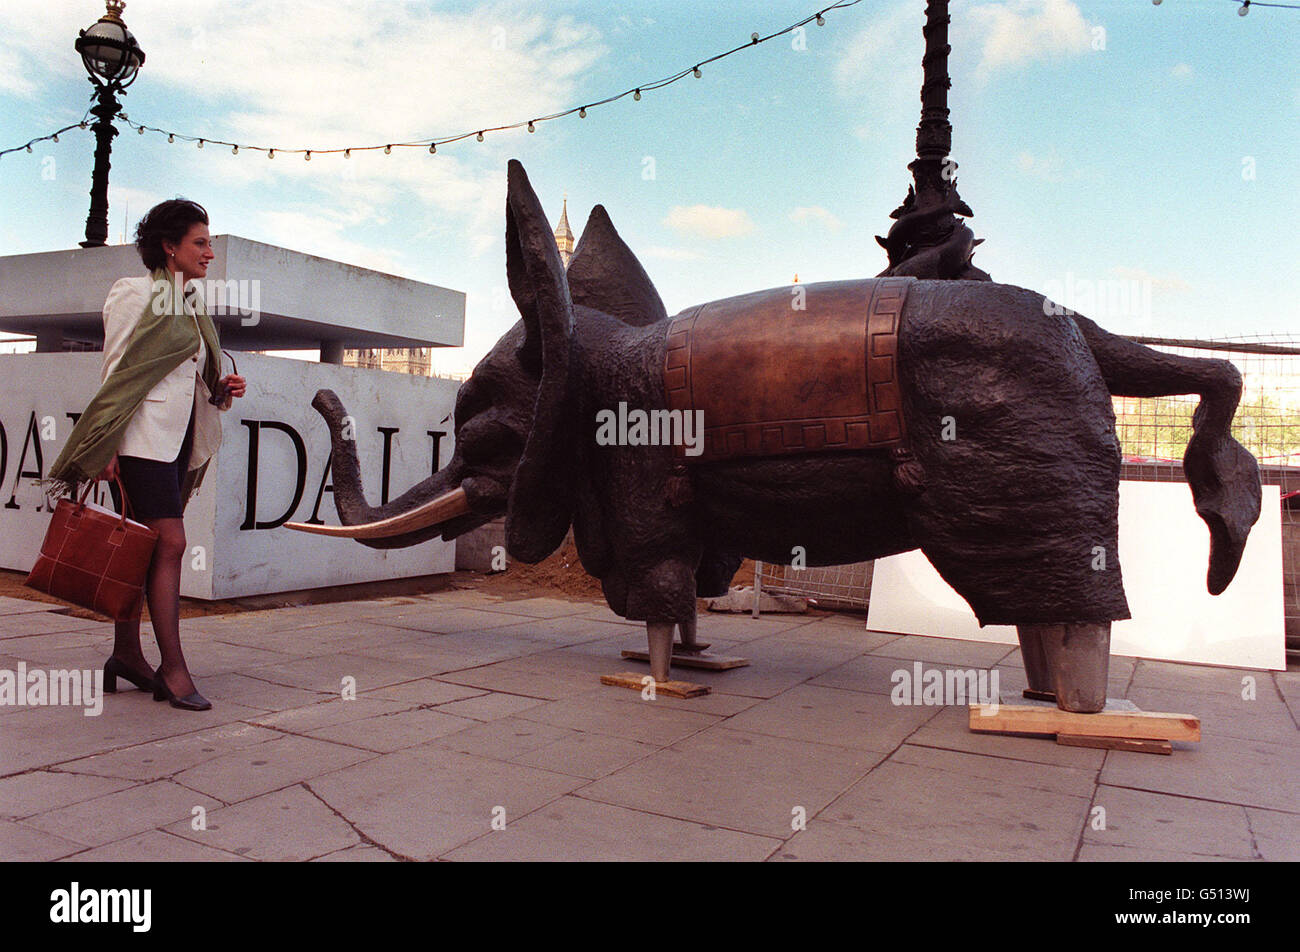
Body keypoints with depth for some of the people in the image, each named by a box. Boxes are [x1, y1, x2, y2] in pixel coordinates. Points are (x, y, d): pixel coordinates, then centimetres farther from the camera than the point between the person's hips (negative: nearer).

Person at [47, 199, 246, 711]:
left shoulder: (191, 303, 19)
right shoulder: (135, 293, -3)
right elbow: (116, 374, -7)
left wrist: (221, 390, 5)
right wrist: (106, 448, -12)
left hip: (178, 437, 8)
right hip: (144, 437, -8)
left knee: (143, 548, 10)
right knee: (170, 542, -13)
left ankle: (126, 654, 18)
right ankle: (173, 668, -9)